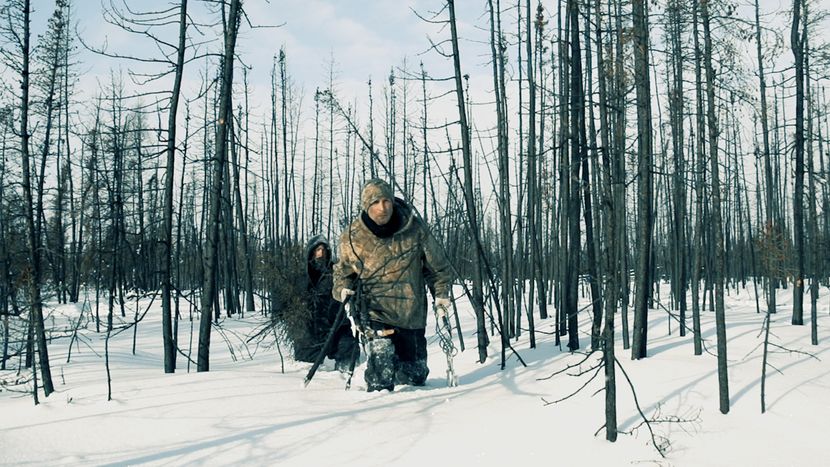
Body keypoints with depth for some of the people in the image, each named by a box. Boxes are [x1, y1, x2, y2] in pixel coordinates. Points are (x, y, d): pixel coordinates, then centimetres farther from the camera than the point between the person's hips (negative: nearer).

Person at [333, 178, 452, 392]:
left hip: (412, 312, 2)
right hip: (375, 312, -2)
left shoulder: (414, 227, -6)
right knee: (381, 356, -26)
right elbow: (343, 270, 11)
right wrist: (343, 289, -7)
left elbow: (436, 263, 8)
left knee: (415, 373, 12)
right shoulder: (352, 236, -6)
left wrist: (441, 292, 4)